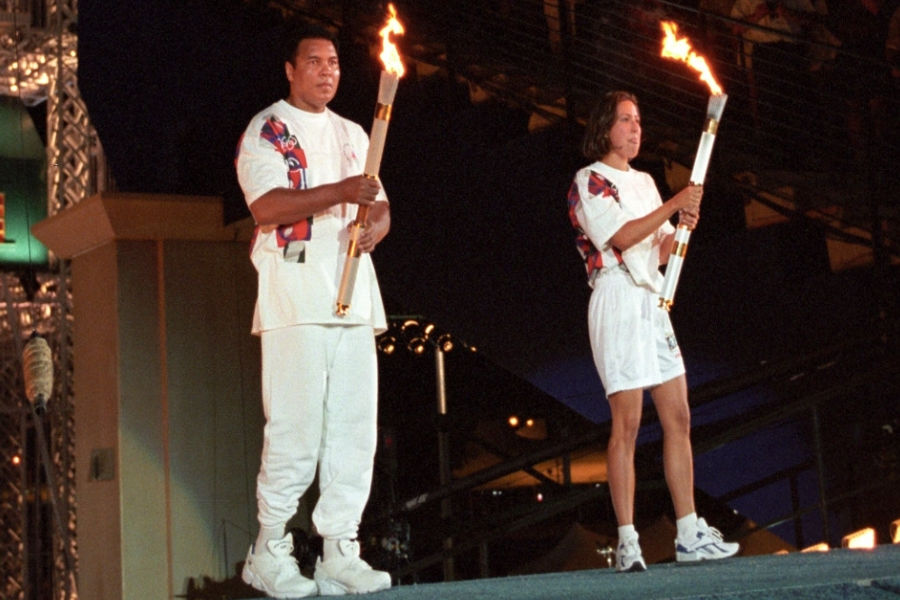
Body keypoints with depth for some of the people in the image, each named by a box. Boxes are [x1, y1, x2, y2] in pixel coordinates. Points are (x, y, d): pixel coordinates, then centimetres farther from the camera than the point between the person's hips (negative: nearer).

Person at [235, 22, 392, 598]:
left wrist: (375, 225, -3)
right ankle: (269, 550, 0)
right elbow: (267, 206, -12)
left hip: (353, 296, 6)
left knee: (355, 426, 1)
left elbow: (379, 206, 21)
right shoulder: (266, 130, 3)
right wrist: (340, 192, -22)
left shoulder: (352, 135, 23)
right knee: (296, 428, -11)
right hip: (294, 297, -6)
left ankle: (339, 552, 5)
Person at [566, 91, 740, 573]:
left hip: (652, 301, 8)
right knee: (627, 423, -11)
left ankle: (689, 533, 7)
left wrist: (684, 227, 0)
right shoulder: (588, 181, -2)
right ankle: (627, 542, -10)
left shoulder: (644, 181, 20)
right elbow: (622, 236, -16)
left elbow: (661, 253, 19)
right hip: (617, 300, -8)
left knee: (678, 419, 4)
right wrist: (674, 205, -12)